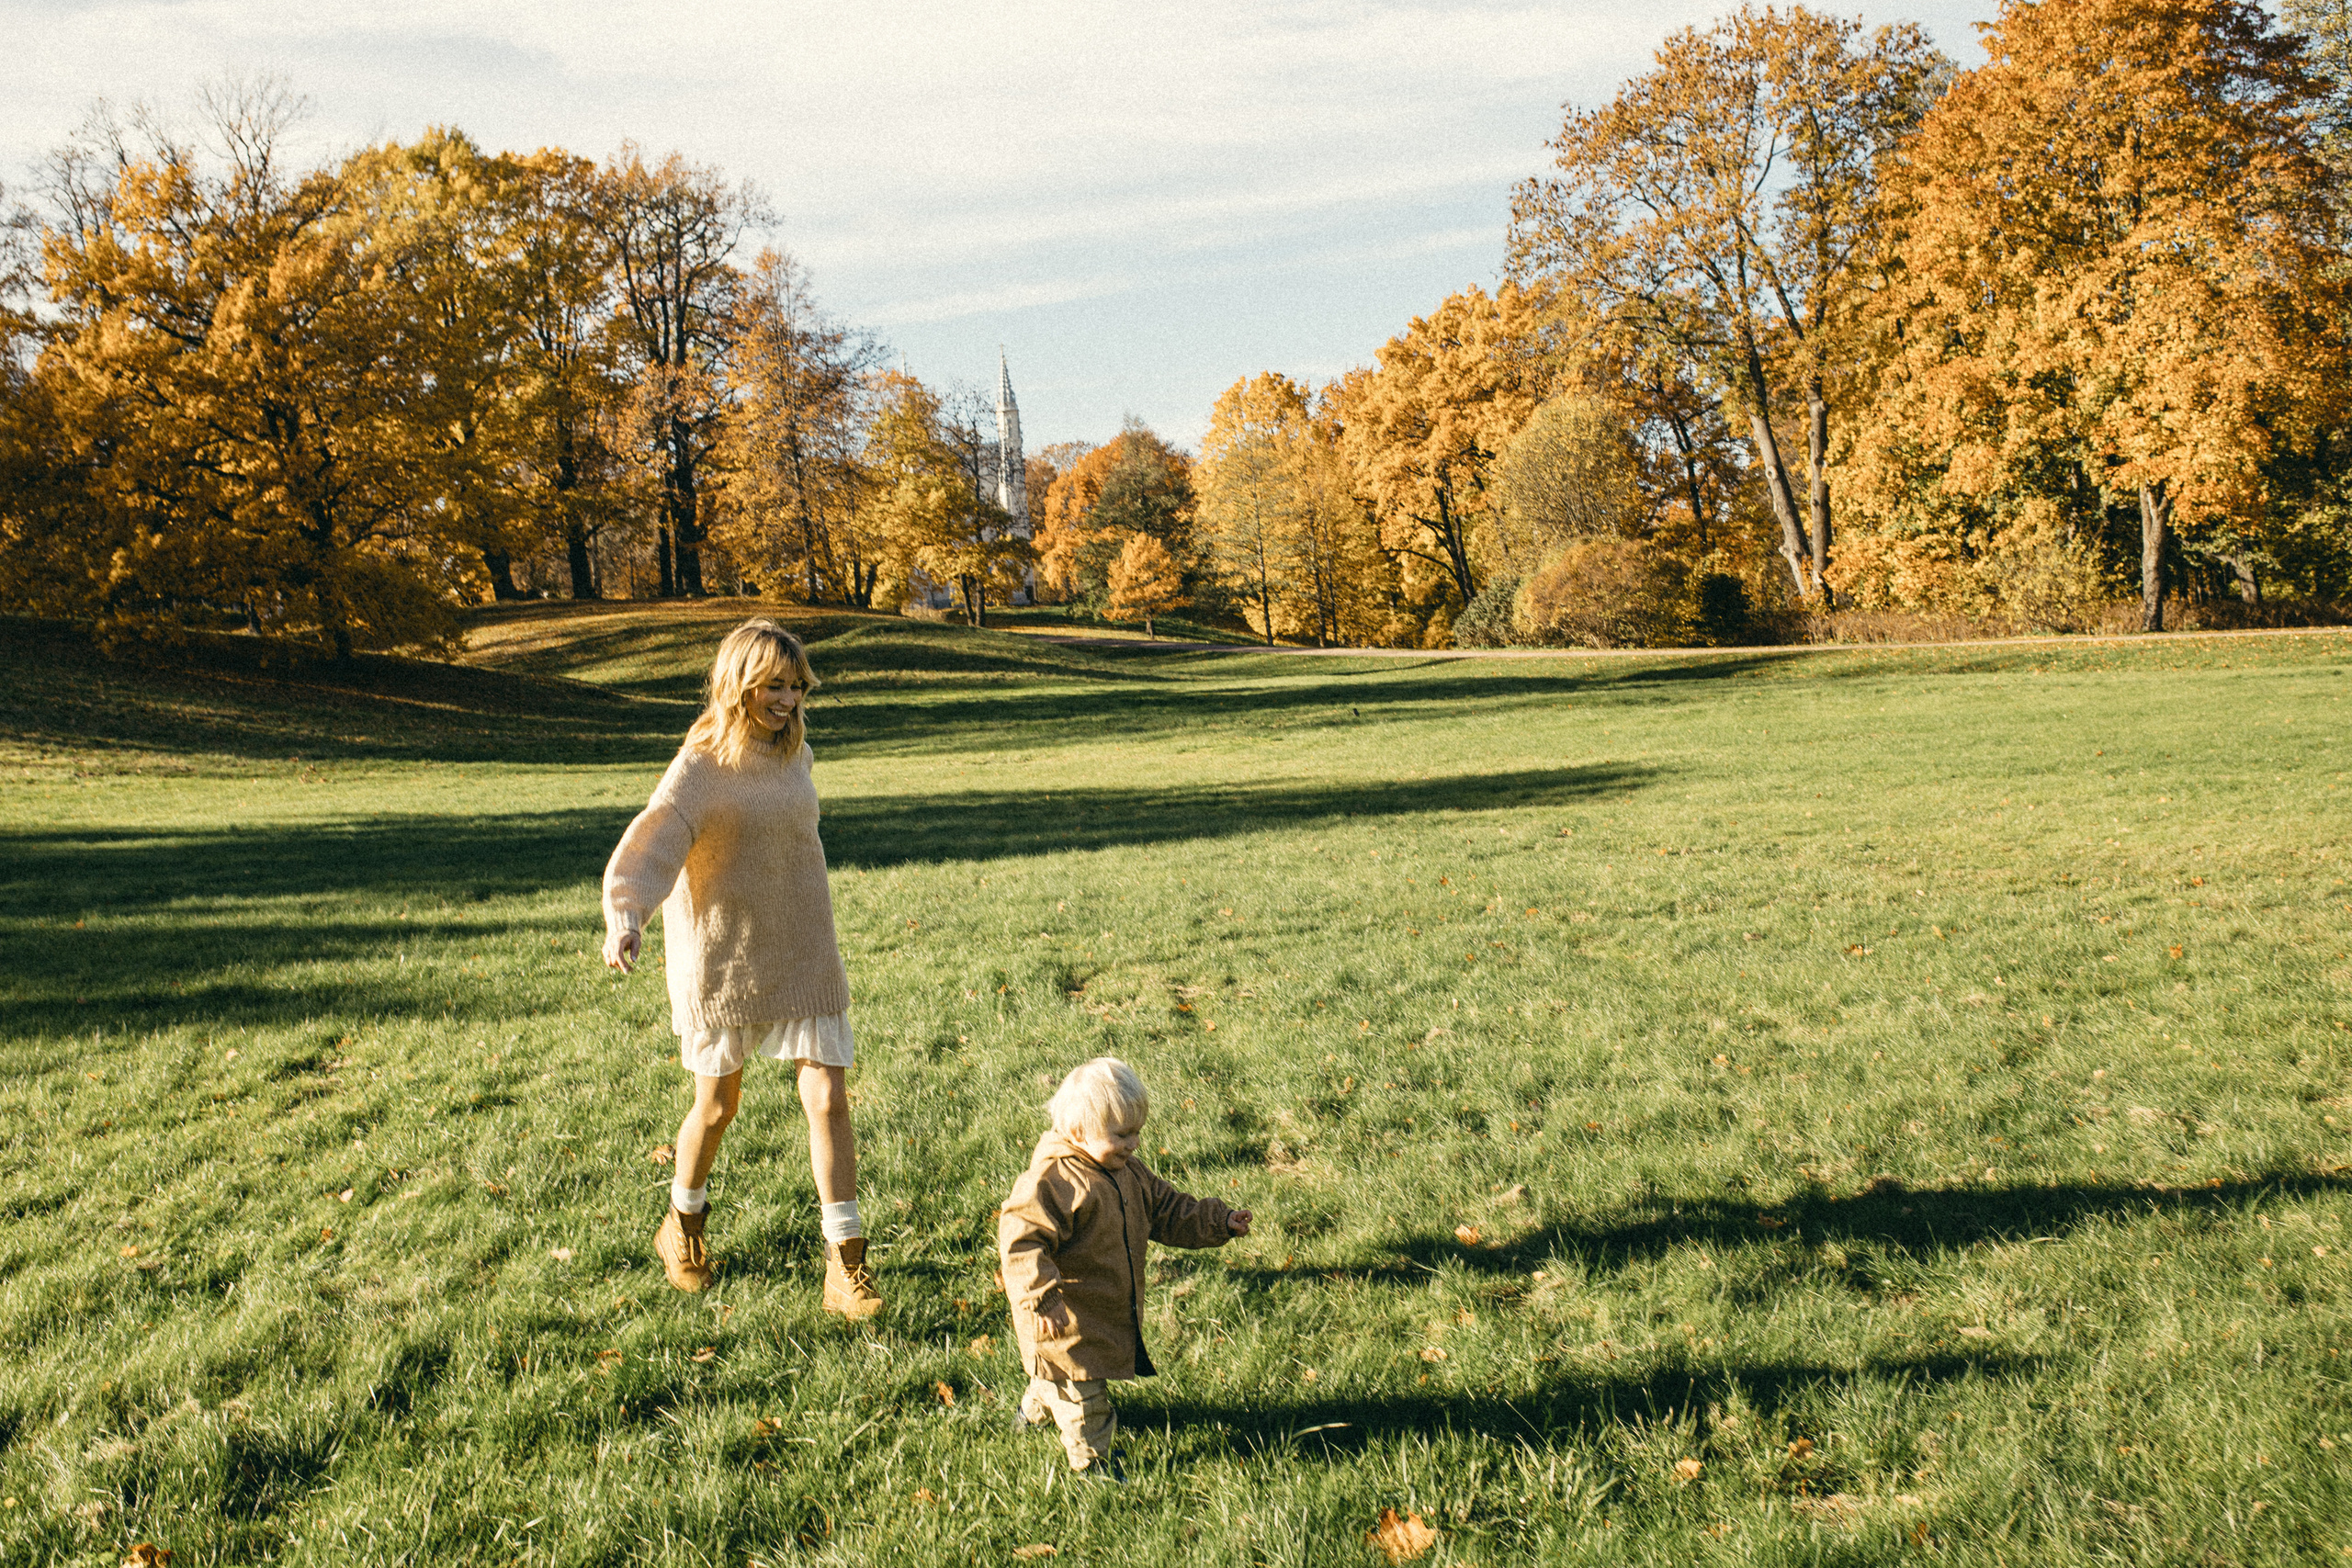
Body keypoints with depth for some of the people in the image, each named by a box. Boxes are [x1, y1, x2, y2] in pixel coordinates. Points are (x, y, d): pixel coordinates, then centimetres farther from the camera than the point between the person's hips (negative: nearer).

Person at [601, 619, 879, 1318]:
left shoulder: (794, 756, 3)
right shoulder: (700, 769, -14)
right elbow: (647, 846, -29)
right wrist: (624, 918, -47)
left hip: (802, 957, 4)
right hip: (724, 963, -4)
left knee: (828, 1100, -4)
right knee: (717, 1105, 12)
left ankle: (845, 1266, 3)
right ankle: (683, 1222, 41)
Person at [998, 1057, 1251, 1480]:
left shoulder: (1127, 1171, 2)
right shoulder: (1052, 1181, -27)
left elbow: (1165, 1211, 13)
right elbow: (1021, 1240, -31)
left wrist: (1220, 1222, 5)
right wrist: (1043, 1298, -37)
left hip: (1111, 1312, 9)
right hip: (1067, 1319, -9)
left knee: (1061, 1375, 27)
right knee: (1082, 1391, 6)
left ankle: (1035, 1411, 54)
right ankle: (1091, 1461, 26)